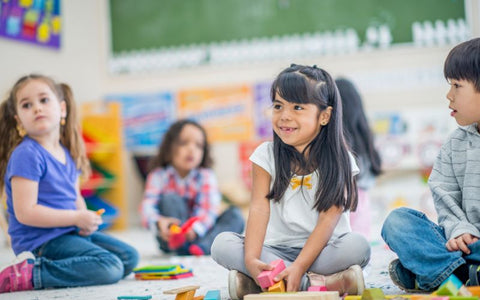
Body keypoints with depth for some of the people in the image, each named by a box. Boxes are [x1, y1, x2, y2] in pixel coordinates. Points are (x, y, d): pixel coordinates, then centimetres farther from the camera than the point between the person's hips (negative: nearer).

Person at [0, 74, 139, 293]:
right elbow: (25, 212, -20)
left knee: (129, 257, 10)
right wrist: (77, 218, -17)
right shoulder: (26, 155, -14)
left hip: (70, 233, 9)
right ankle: (31, 275, -19)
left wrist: (87, 221, -3)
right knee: (110, 268, -22)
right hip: (41, 240, -9)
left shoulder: (67, 154, 12)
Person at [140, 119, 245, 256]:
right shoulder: (159, 176, -5)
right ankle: (182, 248, -40)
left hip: (198, 232, 2)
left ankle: (203, 246, -43)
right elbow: (147, 207, -20)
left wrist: (195, 229, -40)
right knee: (170, 199, -23)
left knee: (235, 215, -18)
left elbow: (210, 209, -18)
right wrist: (159, 222, -45)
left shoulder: (206, 176, -3)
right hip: (171, 238, -1)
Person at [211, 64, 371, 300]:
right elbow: (259, 209, -9)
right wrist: (251, 259, -27)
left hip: (322, 248, -1)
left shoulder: (338, 160, -4)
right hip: (277, 250, 2)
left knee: (357, 246, -31)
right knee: (222, 244, -23)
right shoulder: (266, 156, 1)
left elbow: (329, 218, -13)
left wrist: (299, 266, -27)